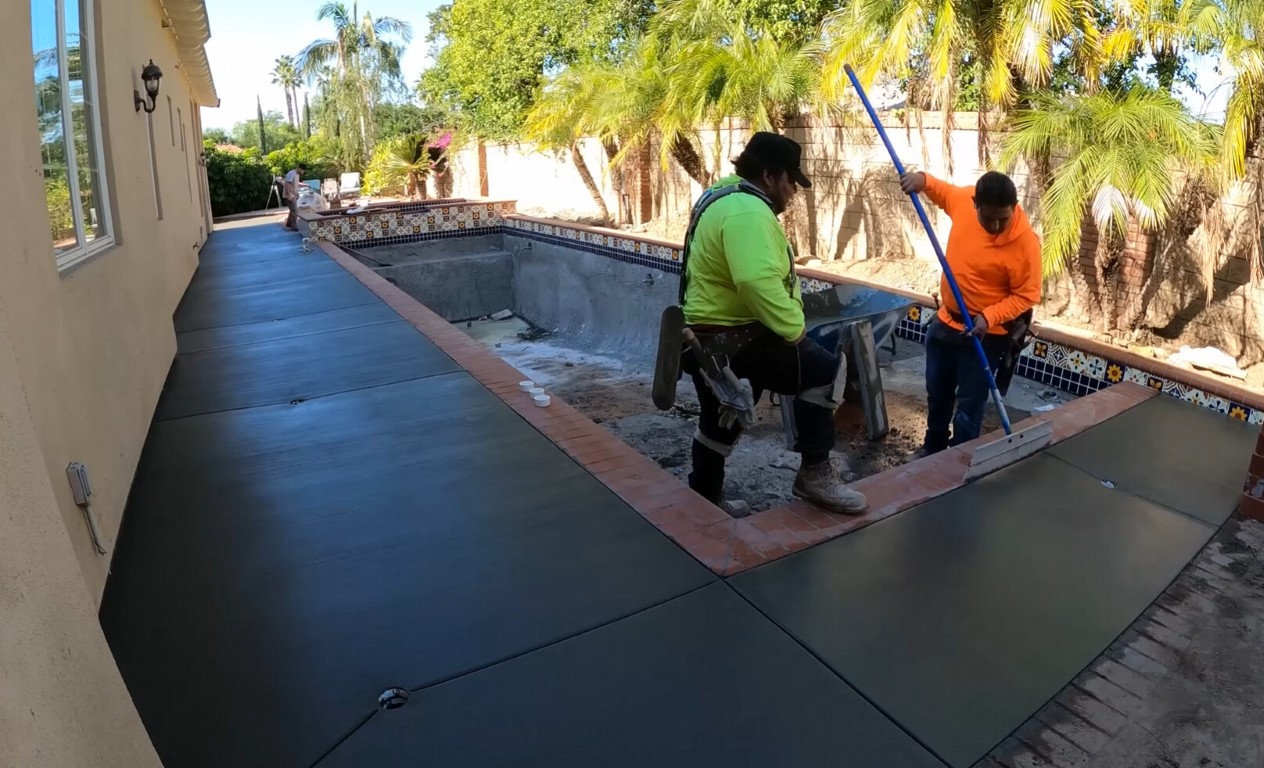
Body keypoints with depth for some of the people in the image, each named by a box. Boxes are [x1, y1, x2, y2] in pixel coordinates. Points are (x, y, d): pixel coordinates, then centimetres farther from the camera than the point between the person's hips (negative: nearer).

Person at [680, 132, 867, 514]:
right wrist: (794, 328, -23)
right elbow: (758, 281, -36)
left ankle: (704, 497, 40)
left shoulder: (729, 198, 16)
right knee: (825, 368, -13)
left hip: (710, 335, 11)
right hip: (730, 340, -11)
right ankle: (814, 472, -6)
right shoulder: (747, 211, -21)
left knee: (720, 422, 24)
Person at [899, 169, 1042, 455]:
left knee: (969, 405, 3)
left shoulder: (1025, 242, -24)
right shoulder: (964, 199, -11)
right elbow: (943, 191, 13)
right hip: (946, 321, 6)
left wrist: (988, 317, -29)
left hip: (985, 334, -6)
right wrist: (923, 180, -7)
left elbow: (1026, 295, -16)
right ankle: (933, 449, 42)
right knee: (937, 393, 21)